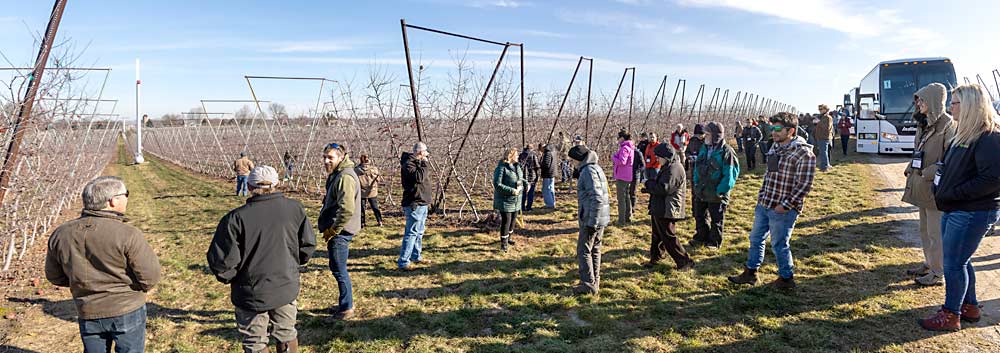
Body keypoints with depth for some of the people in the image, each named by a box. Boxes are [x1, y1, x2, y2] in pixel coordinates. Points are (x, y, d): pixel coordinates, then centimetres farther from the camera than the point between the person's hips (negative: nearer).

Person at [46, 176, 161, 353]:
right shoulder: (128, 235, -21)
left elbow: (54, 276, 9)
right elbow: (150, 276, -18)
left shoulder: (61, 234, -3)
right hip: (128, 311, -4)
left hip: (87, 313, 5)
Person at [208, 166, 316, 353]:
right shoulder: (295, 209, -8)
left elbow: (221, 261, -17)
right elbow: (308, 246, -1)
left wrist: (229, 278, 4)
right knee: (287, 334, 24)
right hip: (286, 288, 3)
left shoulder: (236, 218, -19)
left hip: (251, 294, -3)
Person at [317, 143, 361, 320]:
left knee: (339, 270, -3)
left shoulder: (345, 177, -20)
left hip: (340, 232, -10)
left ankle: (346, 308, 8)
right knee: (337, 268, 18)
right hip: (336, 231, 10)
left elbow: (347, 209, -27)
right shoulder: (336, 175, 14)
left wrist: (332, 230, -19)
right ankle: (345, 302, 30)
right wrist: (329, 229, 17)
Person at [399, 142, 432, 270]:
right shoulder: (408, 164, -15)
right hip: (414, 204, -10)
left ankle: (416, 256, 31)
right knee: (411, 232, -10)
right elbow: (419, 177, -29)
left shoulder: (418, 163, 16)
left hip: (422, 203, 10)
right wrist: (423, 164, -20)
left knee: (419, 232, 19)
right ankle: (403, 262, -7)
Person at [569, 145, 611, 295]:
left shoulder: (589, 171, -18)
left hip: (592, 219, -10)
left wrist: (592, 223, -23)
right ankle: (595, 281, 26)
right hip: (601, 217, 10)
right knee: (595, 249, 17)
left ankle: (589, 284, 3)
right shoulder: (596, 168, 13)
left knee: (584, 251, -1)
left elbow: (597, 198, -25)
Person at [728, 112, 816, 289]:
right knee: (756, 239, 16)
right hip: (764, 205, 8)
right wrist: (761, 195, 12)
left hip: (783, 210, -8)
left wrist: (786, 205, -19)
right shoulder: (776, 148, 9)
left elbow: (804, 184, -19)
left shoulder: (803, 153, -18)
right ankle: (750, 273, 30)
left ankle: (786, 278, 24)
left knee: (779, 245, 4)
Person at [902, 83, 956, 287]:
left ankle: (938, 273, 10)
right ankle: (929, 264, 32)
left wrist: (929, 173, -21)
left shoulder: (948, 125, -14)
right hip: (921, 186, 9)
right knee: (925, 229, 19)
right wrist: (911, 169, 9)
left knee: (936, 232, 0)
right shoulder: (924, 124, 12)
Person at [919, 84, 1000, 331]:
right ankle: (970, 307, 33)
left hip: (973, 213, -9)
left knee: (954, 263, -1)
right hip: (953, 209, 9)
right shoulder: (965, 134, 12)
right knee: (960, 261, 18)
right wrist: (941, 191, 6)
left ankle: (951, 316, 11)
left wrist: (952, 194, -20)